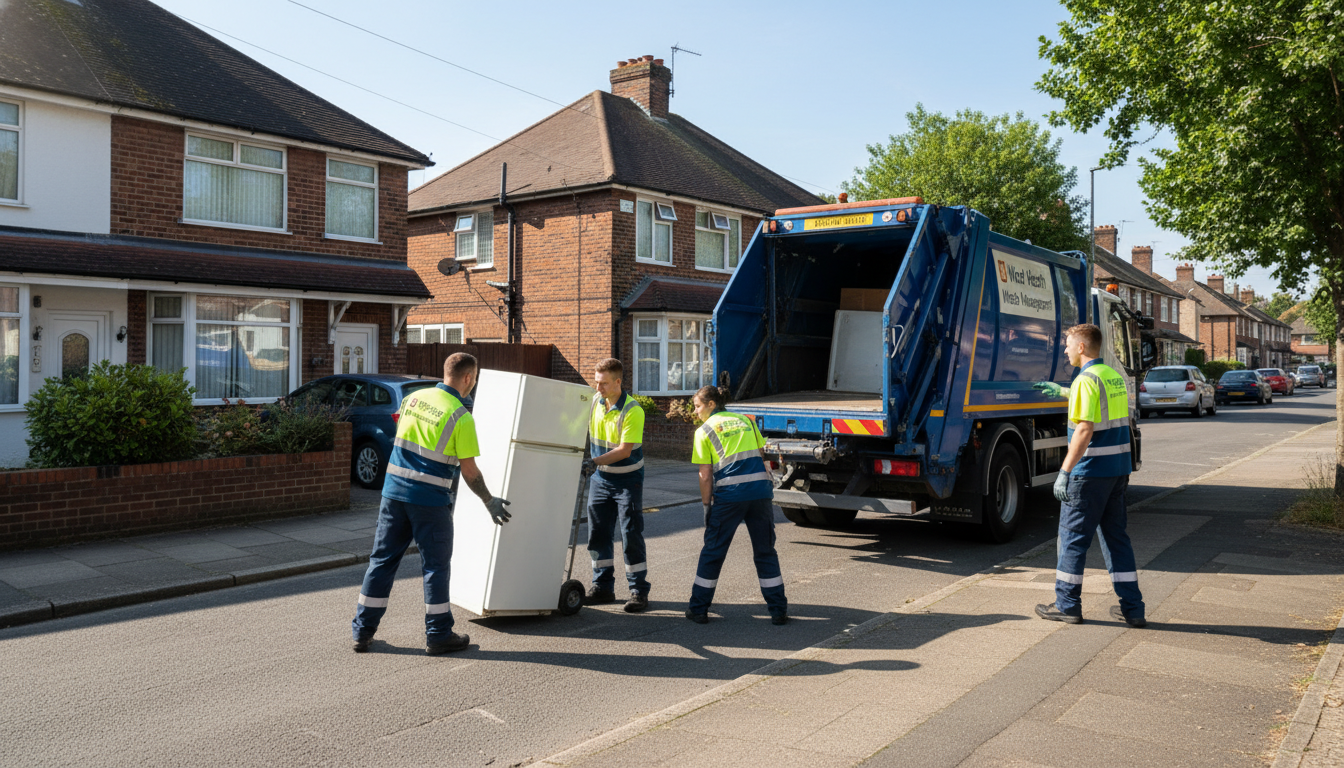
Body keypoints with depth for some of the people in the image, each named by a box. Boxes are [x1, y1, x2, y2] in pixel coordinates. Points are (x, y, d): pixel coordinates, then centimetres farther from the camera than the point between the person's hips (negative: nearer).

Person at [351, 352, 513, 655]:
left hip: (394, 491, 6)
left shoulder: (413, 397, 6)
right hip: (430, 499, -5)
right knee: (435, 565, 6)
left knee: (382, 559, 12)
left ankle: (363, 630, 18)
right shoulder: (461, 417, -11)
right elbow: (469, 471, -9)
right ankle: (438, 635, 14)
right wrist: (490, 502, 4)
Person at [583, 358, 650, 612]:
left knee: (631, 536, -4)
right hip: (600, 479, 6)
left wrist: (596, 461, -34)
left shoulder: (632, 411, -20)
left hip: (627, 480, -6)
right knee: (598, 534, 9)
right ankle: (603, 586, 21)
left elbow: (625, 450, -24)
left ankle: (639, 590, 6)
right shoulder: (595, 402, 0)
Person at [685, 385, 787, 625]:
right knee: (765, 551, 14)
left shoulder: (704, 430, 4)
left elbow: (705, 475, 1)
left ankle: (698, 609, 17)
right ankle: (778, 610, 16)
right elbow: (761, 457, 16)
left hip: (729, 495, -4)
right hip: (760, 489, 4)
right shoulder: (745, 420, 17)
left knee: (713, 552, 10)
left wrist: (706, 505, 8)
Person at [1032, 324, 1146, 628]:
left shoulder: (1086, 379, -15)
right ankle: (1132, 608, 14)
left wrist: (1064, 472, -20)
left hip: (1090, 472, -8)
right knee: (1116, 536, 13)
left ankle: (1067, 605, 10)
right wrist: (1062, 391, 42)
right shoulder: (1114, 376, 12)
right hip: (1118, 469, 8)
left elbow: (1084, 430, -22)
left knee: (1073, 537, 2)